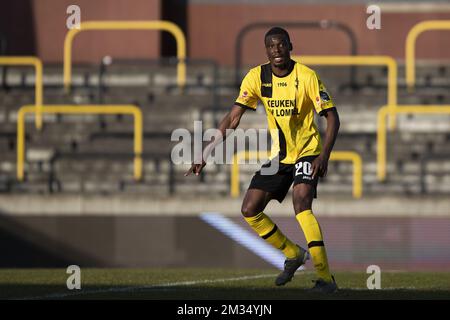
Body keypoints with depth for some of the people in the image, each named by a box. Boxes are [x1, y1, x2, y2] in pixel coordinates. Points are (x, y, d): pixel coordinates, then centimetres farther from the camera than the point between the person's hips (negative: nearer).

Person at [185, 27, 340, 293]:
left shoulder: (306, 76, -16)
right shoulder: (257, 77, -5)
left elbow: (332, 117, -14)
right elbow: (233, 118, -3)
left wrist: (324, 156, -27)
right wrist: (208, 152, -11)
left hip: (307, 152, -6)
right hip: (278, 156, 6)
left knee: (301, 203, -28)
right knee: (250, 211, 0)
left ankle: (326, 278, -28)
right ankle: (293, 254, 23)